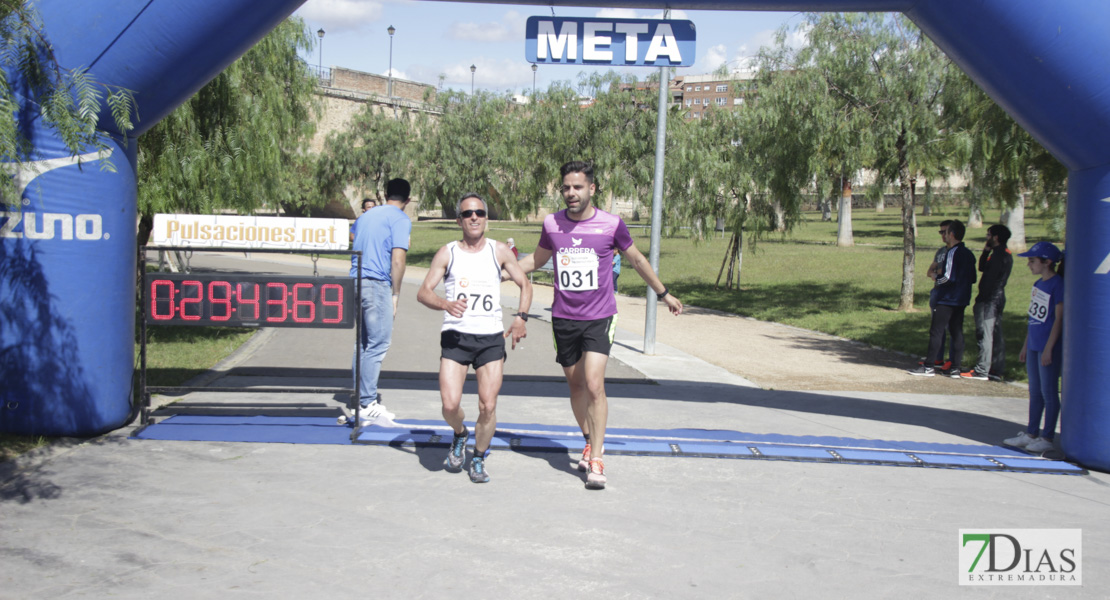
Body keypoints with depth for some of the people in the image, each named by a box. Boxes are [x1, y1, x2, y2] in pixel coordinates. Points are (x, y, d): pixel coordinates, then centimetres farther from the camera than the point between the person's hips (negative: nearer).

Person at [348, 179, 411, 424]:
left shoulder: (365, 216, 19)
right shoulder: (401, 220, -3)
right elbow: (397, 260, -11)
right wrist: (396, 294, -4)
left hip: (356, 282, 8)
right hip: (377, 284, -8)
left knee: (363, 344, 14)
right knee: (377, 344, -3)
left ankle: (364, 398, 21)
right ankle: (366, 405, -3)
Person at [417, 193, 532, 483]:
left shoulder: (499, 251, 8)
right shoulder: (447, 253, 5)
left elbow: (525, 284, 17)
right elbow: (423, 292, 0)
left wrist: (521, 317, 2)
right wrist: (446, 304, -21)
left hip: (491, 337, 1)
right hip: (455, 336, 0)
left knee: (488, 406, -6)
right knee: (450, 405, -11)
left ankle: (478, 459, 17)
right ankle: (460, 436, 24)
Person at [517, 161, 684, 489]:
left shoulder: (611, 224, -6)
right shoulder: (552, 223, 2)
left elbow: (636, 259, 11)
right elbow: (536, 259, 20)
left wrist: (663, 293, 19)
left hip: (599, 318, -3)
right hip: (563, 318, 3)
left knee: (594, 385, -16)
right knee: (576, 385, 12)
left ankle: (596, 462, -8)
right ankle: (590, 442, 35)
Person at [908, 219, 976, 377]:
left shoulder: (952, 253, -16)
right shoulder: (969, 254, 11)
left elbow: (948, 277, -21)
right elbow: (973, 279, 16)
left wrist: (938, 275, -3)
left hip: (947, 299, -9)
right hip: (961, 300, 9)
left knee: (935, 332, -3)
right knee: (956, 333, 9)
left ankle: (928, 367, -2)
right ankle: (955, 368, 10)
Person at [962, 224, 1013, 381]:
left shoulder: (998, 254, -15)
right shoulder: (1006, 254, 16)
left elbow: (990, 279, -20)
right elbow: (982, 268, 19)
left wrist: (981, 299, -18)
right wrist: (986, 250, 9)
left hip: (989, 299, -10)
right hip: (998, 298, 10)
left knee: (984, 334, -7)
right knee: (996, 336, 11)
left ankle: (981, 371, -6)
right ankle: (997, 370, 15)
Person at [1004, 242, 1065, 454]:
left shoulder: (1058, 285, -14)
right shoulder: (1038, 284, 12)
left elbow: (1058, 319, -15)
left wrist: (1048, 349, -17)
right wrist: (1026, 345, 19)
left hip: (1048, 347, -9)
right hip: (1034, 346, 9)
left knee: (1048, 392, 0)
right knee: (1034, 391, 15)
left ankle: (1047, 438, 8)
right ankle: (1031, 433, 23)